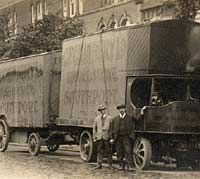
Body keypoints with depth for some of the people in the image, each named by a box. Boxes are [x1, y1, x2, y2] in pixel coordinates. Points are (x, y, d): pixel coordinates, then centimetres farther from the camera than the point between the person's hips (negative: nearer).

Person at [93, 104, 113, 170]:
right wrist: (94, 137, 7)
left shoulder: (109, 118, 3)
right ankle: (99, 164, 7)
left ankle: (110, 165, 8)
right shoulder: (97, 118, 11)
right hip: (99, 137, 2)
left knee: (108, 151, 2)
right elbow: (94, 128, 13)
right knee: (99, 151, 3)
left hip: (107, 137, -2)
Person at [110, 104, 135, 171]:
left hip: (126, 137, -3)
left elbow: (132, 128, 4)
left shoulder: (130, 118, 6)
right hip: (118, 138, 3)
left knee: (128, 151, -9)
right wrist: (112, 138, 5)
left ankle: (130, 166, -10)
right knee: (119, 152, 5)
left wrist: (131, 136, -6)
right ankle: (121, 165, 13)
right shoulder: (115, 119, 11)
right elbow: (112, 129, 11)